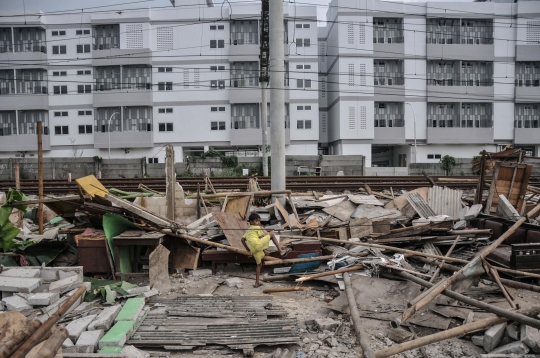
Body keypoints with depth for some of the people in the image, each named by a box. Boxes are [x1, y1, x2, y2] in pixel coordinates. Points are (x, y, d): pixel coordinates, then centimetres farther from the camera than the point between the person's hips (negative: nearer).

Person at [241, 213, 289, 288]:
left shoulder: (248, 230, 28)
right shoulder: (257, 228, 6)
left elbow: (243, 239, 24)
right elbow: (262, 237, 4)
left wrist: (247, 249, 30)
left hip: (253, 249, 8)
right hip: (258, 244, -8)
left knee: (259, 264, 22)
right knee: (271, 234, 0)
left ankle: (256, 283, 23)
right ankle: (281, 251, -8)